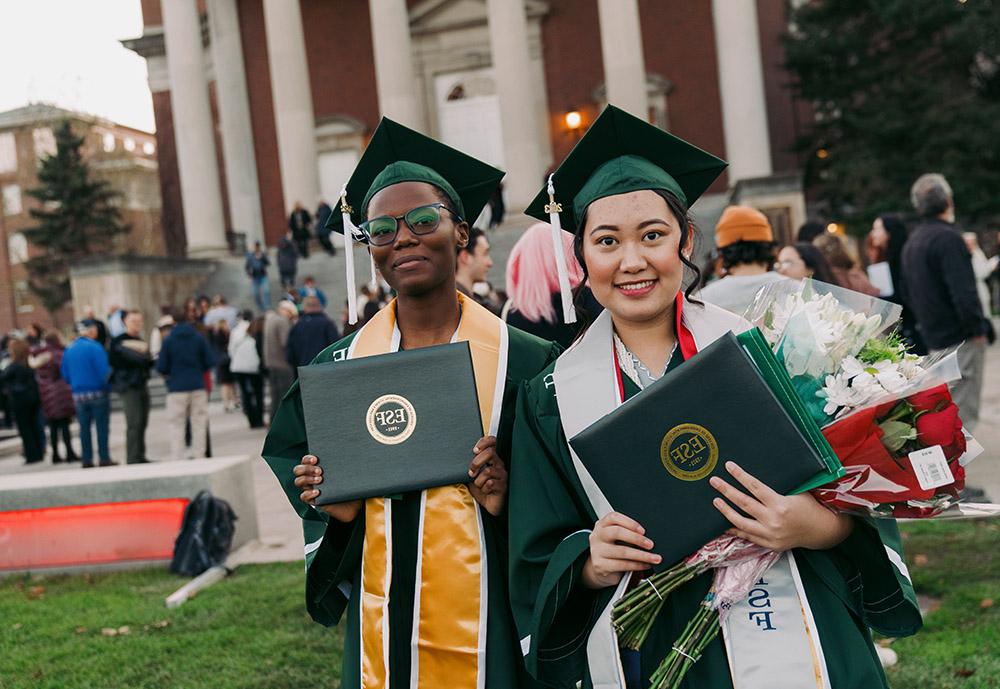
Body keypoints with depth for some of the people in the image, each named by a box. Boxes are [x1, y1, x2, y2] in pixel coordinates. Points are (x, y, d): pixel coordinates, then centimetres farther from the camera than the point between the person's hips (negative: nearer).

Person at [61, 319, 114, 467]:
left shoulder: (69, 350, 6)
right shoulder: (94, 347, -12)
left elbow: (65, 374, 9)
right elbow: (104, 371, -18)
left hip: (78, 394, 5)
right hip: (97, 393, -5)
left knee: (84, 427, 11)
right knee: (102, 426, 1)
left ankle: (86, 460, 13)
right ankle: (104, 458, 1)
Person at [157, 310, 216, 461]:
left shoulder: (168, 340, -2)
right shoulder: (199, 338, 1)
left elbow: (161, 367, -4)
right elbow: (210, 362, -2)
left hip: (176, 387, -1)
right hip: (198, 386, 1)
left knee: (176, 425, 4)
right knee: (199, 423, 8)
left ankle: (177, 458, -3)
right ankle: (199, 456, 7)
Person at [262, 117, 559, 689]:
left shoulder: (525, 361, -6)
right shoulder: (338, 367, 1)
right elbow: (287, 455, 13)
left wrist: (508, 499, -19)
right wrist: (335, 506, -7)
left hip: (489, 631, -2)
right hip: (382, 628, 2)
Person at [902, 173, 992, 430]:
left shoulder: (912, 242, 13)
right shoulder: (947, 237, -16)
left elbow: (907, 293, 19)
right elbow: (963, 291, -23)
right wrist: (977, 328, -13)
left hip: (934, 338, 9)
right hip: (960, 339, -9)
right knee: (961, 411, -5)